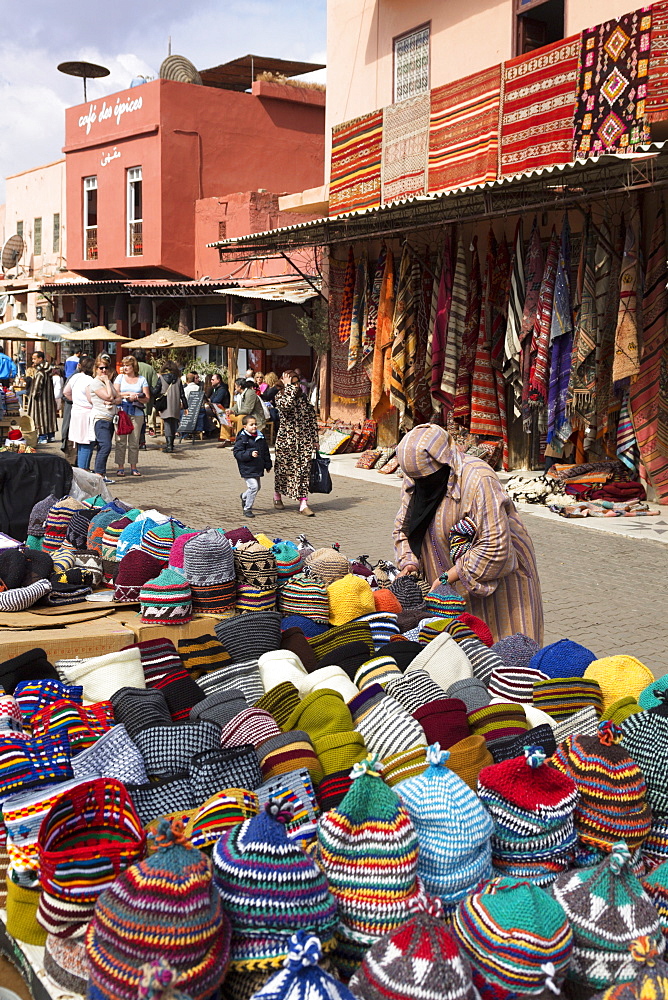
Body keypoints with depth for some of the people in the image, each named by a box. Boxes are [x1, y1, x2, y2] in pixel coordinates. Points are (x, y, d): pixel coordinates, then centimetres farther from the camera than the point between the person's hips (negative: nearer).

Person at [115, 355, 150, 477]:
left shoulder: (142, 379, 11)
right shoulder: (120, 377, 12)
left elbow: (146, 398, 5)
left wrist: (136, 397, -12)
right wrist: (130, 394, -7)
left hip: (137, 413, 0)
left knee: (134, 442, 1)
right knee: (121, 441, -4)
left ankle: (133, 467, 8)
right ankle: (120, 467, 1)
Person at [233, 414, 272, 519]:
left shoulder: (261, 437, 9)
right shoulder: (242, 438, -11)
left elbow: (266, 452, 18)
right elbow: (237, 453, -16)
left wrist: (268, 465, 20)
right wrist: (250, 454, -28)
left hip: (258, 468, 7)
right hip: (247, 469, -7)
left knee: (258, 487, 18)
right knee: (253, 486, -15)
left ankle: (244, 496, 46)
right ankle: (247, 508, -2)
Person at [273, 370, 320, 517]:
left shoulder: (303, 398, 9)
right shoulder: (280, 398, -4)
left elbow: (313, 418, 12)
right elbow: (286, 404, -30)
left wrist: (315, 439, 8)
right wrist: (289, 386, -18)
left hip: (304, 440, 3)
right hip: (286, 440, -3)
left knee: (303, 470, -3)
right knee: (283, 468, 9)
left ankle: (303, 503, -4)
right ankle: (277, 495, 33)